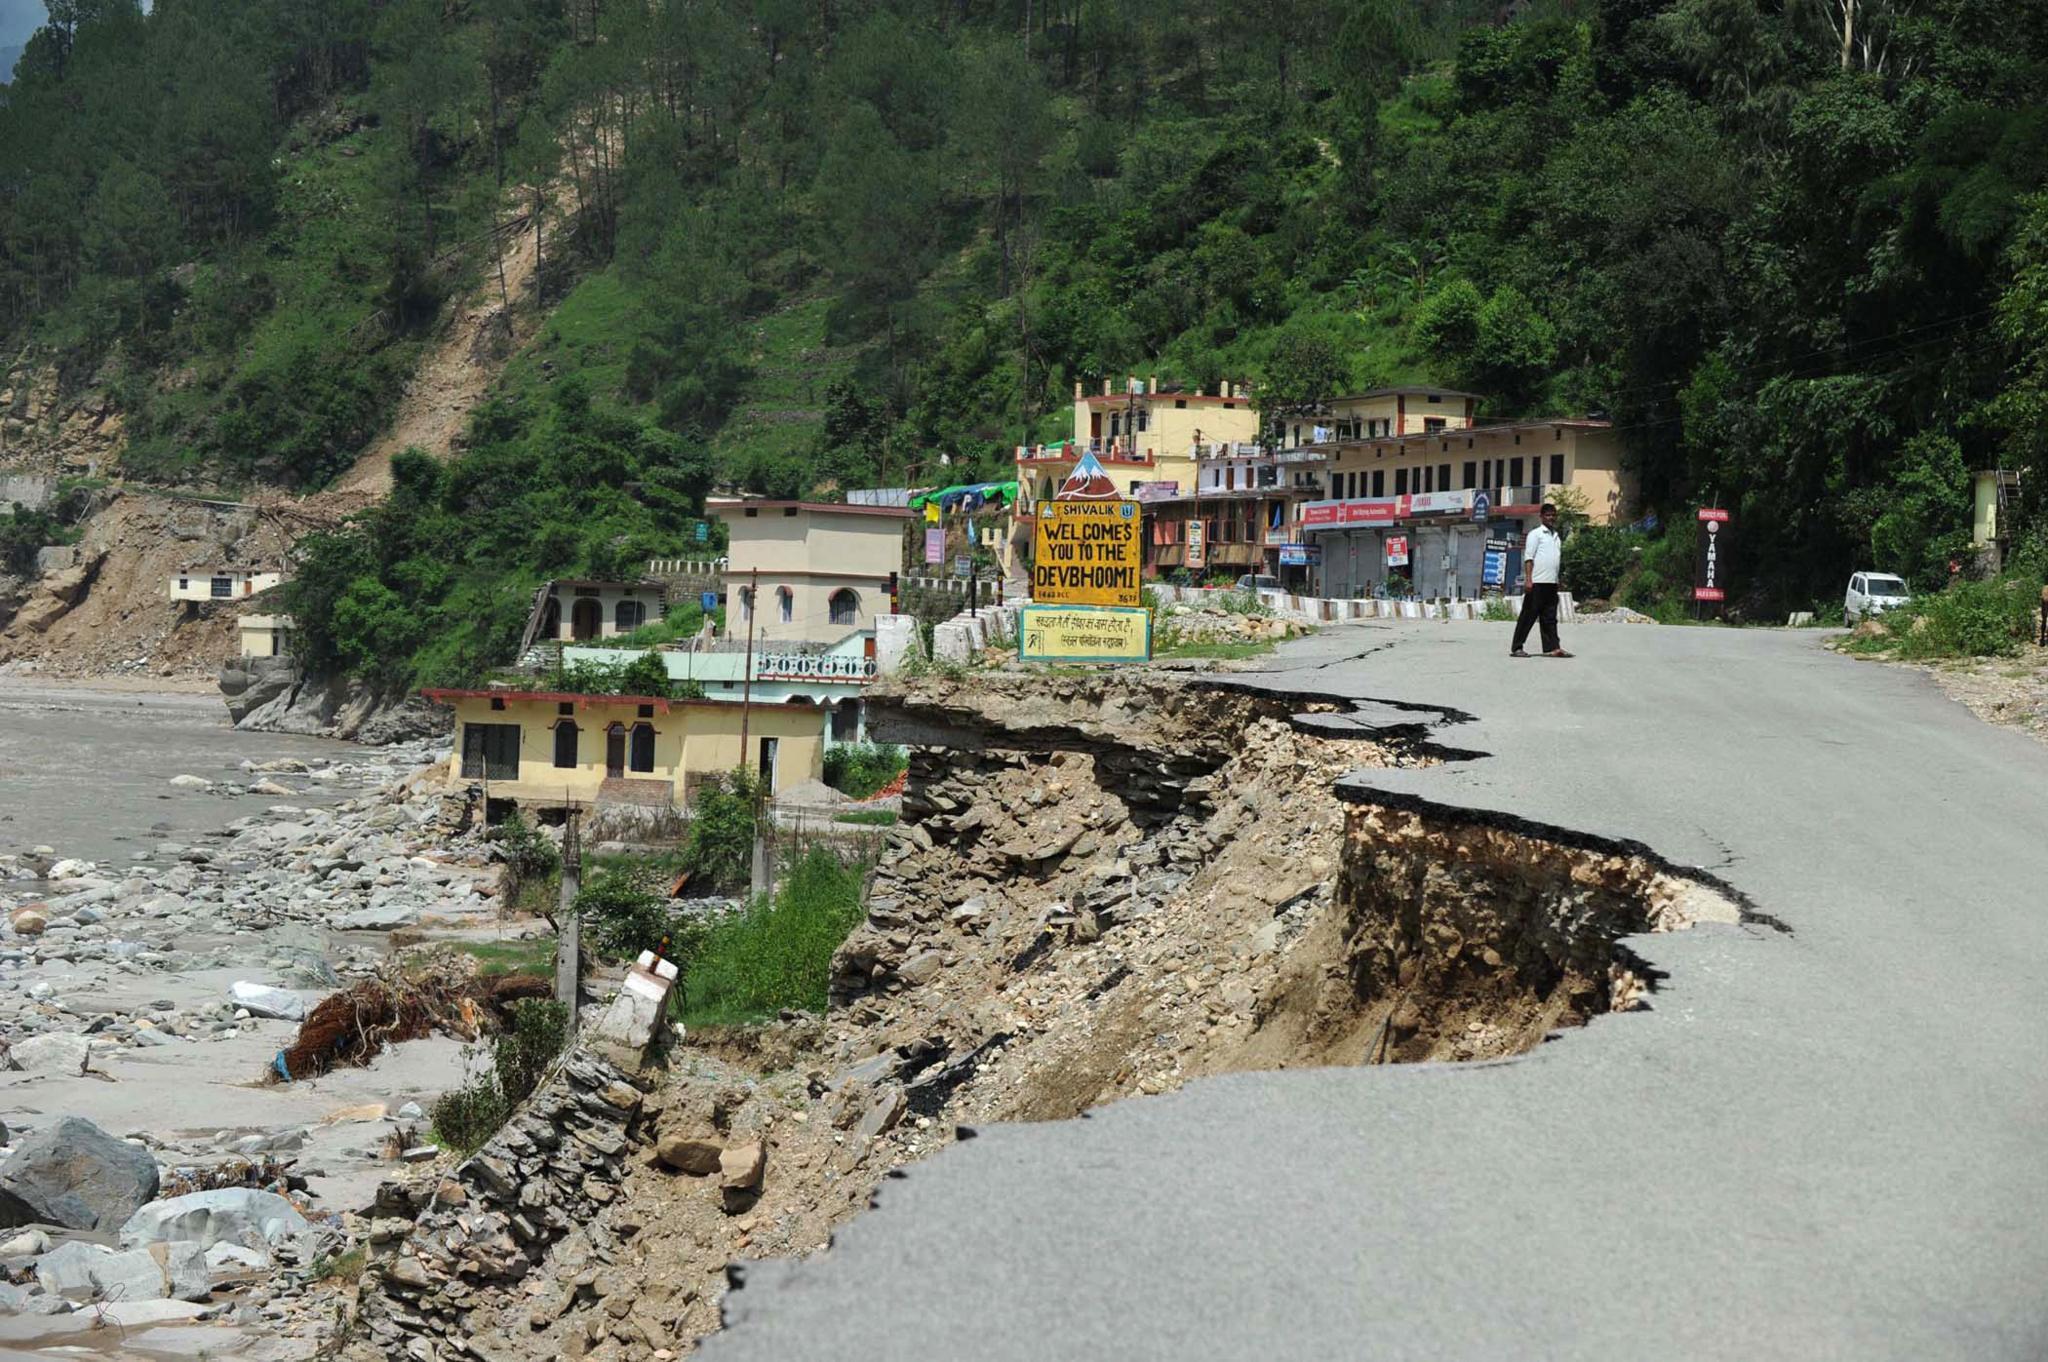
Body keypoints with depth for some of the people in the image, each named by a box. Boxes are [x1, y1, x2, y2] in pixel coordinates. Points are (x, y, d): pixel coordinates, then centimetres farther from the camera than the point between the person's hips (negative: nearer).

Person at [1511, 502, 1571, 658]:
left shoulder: (1557, 536, 19)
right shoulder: (1536, 534, -2)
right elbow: (1528, 558, -9)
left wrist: (1557, 580, 18)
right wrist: (1528, 579, -18)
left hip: (1552, 583, 7)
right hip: (1537, 582, -7)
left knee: (1550, 618, 4)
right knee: (1528, 616, -4)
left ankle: (1552, 648, 2)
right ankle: (1516, 648, -1)